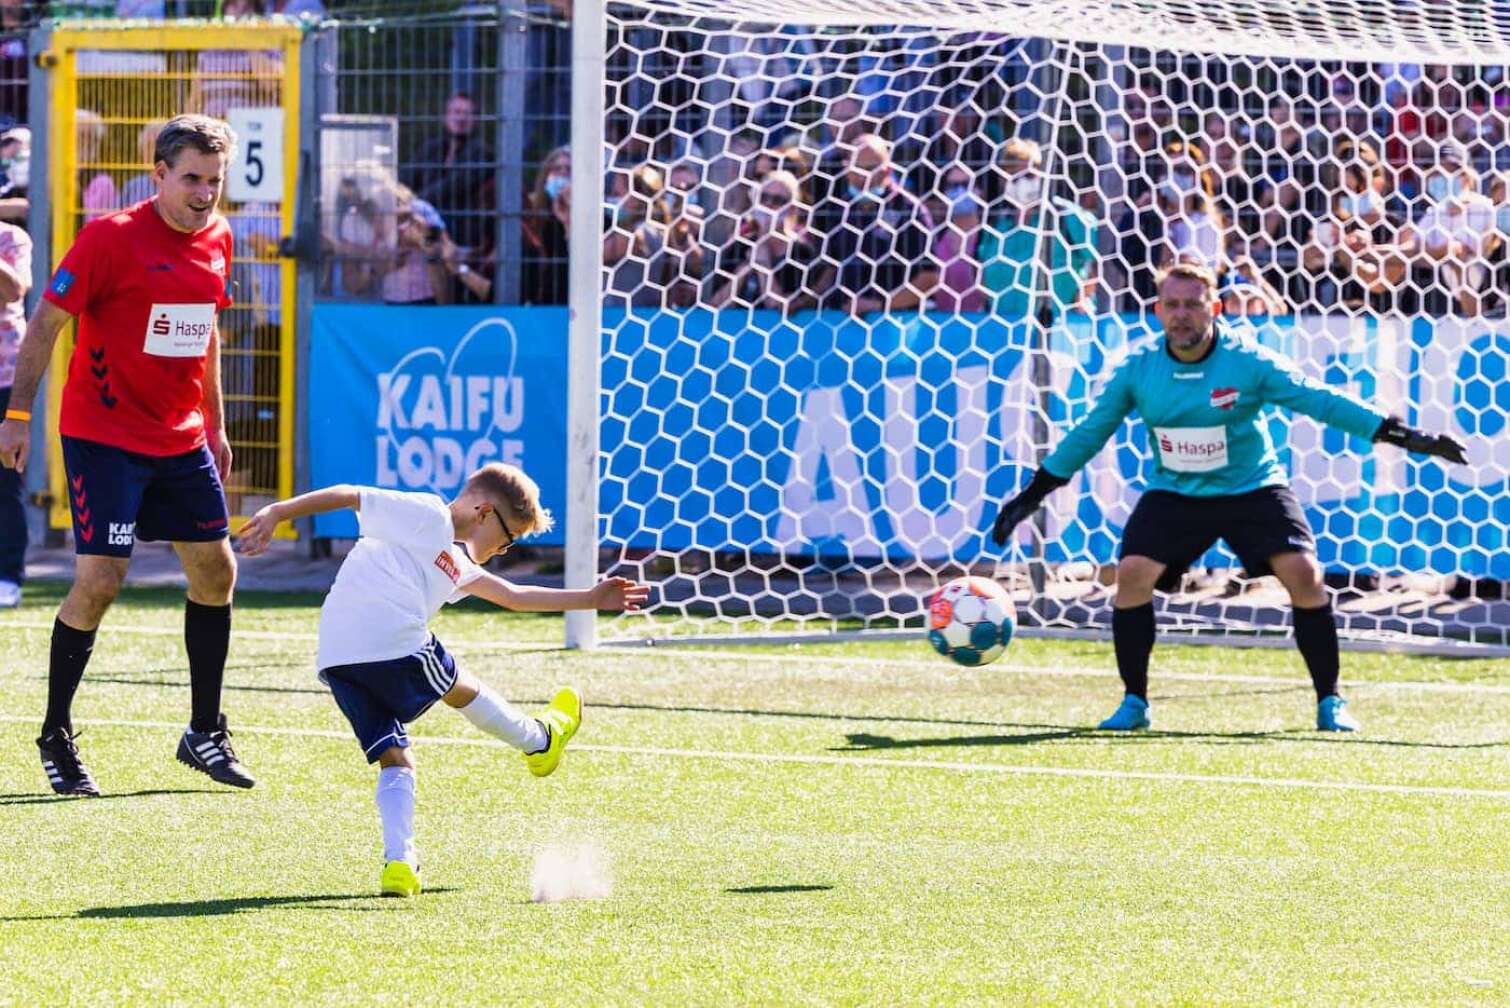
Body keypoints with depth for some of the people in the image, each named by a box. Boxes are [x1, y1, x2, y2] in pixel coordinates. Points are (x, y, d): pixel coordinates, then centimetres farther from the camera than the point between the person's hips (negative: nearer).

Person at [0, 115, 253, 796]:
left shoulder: (216, 240, 7)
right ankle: (55, 736, 2)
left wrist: (215, 426, 21)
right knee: (100, 580, -12)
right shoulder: (111, 237, -14)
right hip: (103, 437, -7)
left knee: (215, 572, 6)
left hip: (181, 439, 7)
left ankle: (205, 734, 18)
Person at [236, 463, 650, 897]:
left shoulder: (457, 565, 29)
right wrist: (277, 513, -4)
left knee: (394, 760, 9)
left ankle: (399, 862, -5)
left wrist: (591, 599, 39)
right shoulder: (425, 514, 5)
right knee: (460, 688, 19)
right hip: (396, 647, -8)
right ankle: (539, 740, 41)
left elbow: (515, 596, 37)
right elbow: (347, 495, 1)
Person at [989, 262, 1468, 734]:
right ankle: (1134, 703, -2)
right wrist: (1034, 493, 3)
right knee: (1132, 573, -18)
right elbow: (1089, 433, 4)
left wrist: (1402, 435, -16)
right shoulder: (1137, 370, -7)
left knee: (1303, 574, -17)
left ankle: (1330, 702, -1)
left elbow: (1320, 401, -11)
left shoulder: (1249, 363, -14)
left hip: (1253, 488, -2)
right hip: (1174, 494, 2)